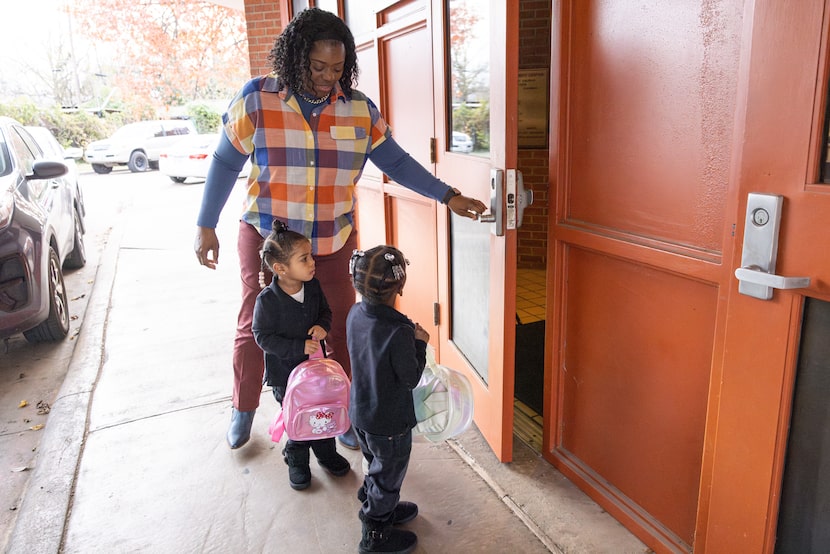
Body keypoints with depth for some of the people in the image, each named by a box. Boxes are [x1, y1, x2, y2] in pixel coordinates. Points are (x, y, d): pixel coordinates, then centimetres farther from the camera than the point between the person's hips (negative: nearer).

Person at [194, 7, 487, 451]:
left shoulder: (359, 108, -2)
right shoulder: (256, 99, -8)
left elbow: (396, 161, 2)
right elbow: (225, 163, -3)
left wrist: (447, 196, -5)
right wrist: (205, 226, -4)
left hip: (334, 242, 2)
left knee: (340, 328, 5)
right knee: (254, 327, 10)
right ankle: (243, 410, 34)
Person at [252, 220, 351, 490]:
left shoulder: (313, 286, -8)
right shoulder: (267, 300, -24)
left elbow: (325, 311, 7)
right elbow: (263, 336, -18)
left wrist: (322, 326, -16)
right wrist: (299, 347, -24)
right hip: (284, 370, -4)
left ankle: (327, 453, 40)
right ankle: (296, 460, 36)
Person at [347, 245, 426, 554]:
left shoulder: (356, 314, -10)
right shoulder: (398, 332, -33)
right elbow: (411, 379, -21)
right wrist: (420, 343, -10)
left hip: (360, 412, 7)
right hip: (390, 422, -7)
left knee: (376, 466, 29)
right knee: (388, 476, 16)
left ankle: (384, 510, 52)